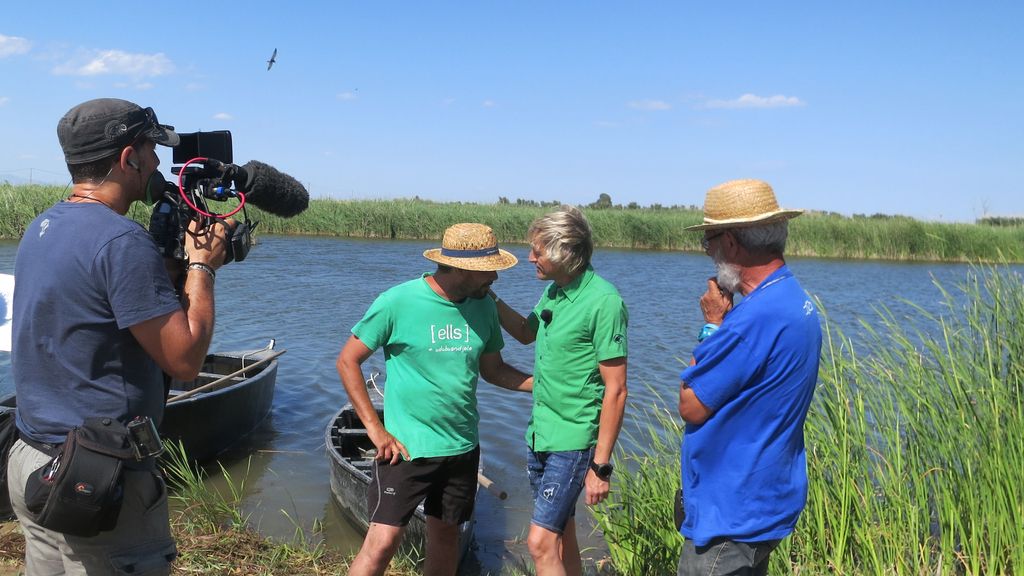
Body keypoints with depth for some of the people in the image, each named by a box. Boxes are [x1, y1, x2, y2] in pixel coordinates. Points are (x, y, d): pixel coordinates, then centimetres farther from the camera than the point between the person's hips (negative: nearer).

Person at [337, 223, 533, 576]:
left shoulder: (483, 306, 1)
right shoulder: (397, 302, -15)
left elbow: (493, 370, 12)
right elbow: (348, 362, -7)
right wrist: (376, 430, -12)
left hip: (462, 447, 5)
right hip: (405, 447, -5)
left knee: (446, 534, 17)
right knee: (383, 541, -7)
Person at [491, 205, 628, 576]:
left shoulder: (603, 302, -19)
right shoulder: (554, 289, 6)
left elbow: (615, 390, -18)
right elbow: (526, 333, 26)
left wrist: (601, 465, -18)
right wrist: (489, 296, 13)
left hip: (573, 441, -8)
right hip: (539, 434, 8)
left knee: (541, 542, -8)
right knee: (561, 535, 18)